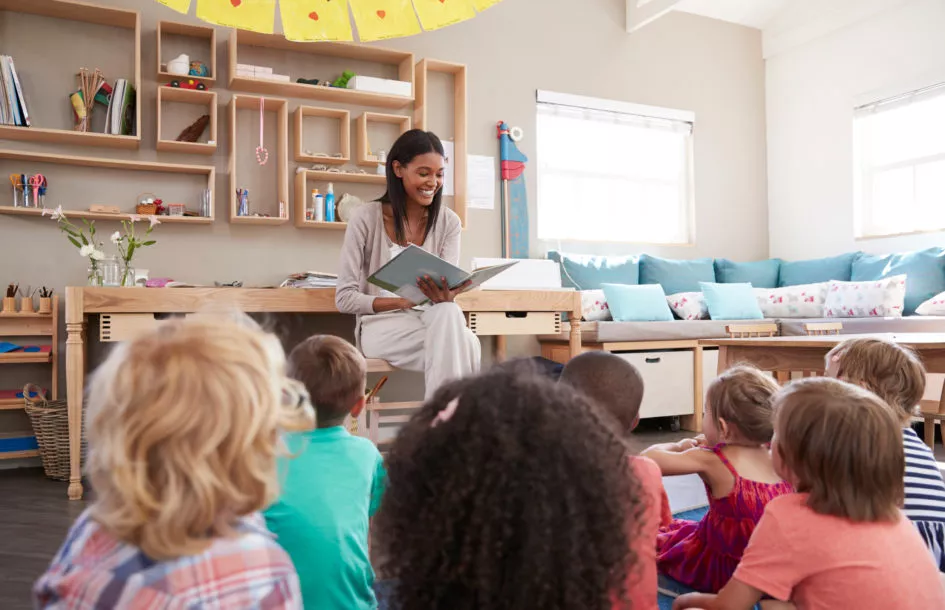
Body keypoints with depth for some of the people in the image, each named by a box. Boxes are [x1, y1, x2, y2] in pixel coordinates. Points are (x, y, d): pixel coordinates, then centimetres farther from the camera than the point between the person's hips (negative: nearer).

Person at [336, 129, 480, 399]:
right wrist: (404, 301, -21)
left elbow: (448, 296, -3)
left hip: (434, 320, 3)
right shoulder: (366, 218, -6)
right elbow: (344, 298, -7)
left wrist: (445, 298, -29)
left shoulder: (448, 222, 3)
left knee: (449, 313, -36)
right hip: (382, 324, -3)